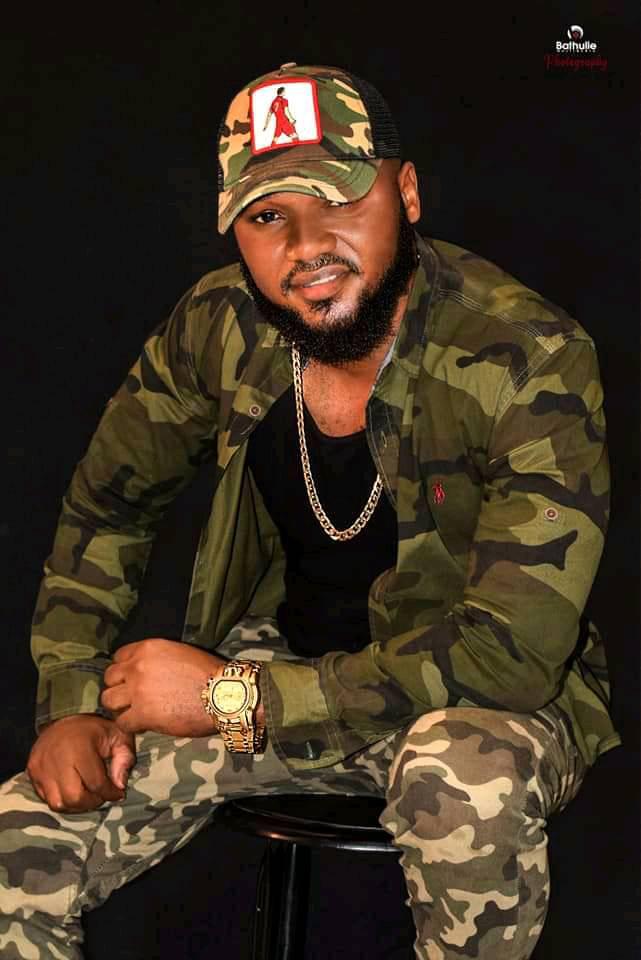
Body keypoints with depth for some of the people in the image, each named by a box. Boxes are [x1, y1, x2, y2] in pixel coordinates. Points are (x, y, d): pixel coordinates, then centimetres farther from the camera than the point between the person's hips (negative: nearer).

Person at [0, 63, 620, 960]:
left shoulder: (532, 361, -24)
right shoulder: (220, 327, -9)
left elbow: (509, 653, -28)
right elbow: (107, 504, 6)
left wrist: (236, 698, -26)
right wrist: (72, 702, -7)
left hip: (478, 698, -3)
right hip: (285, 662, 3)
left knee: (467, 780, -39)